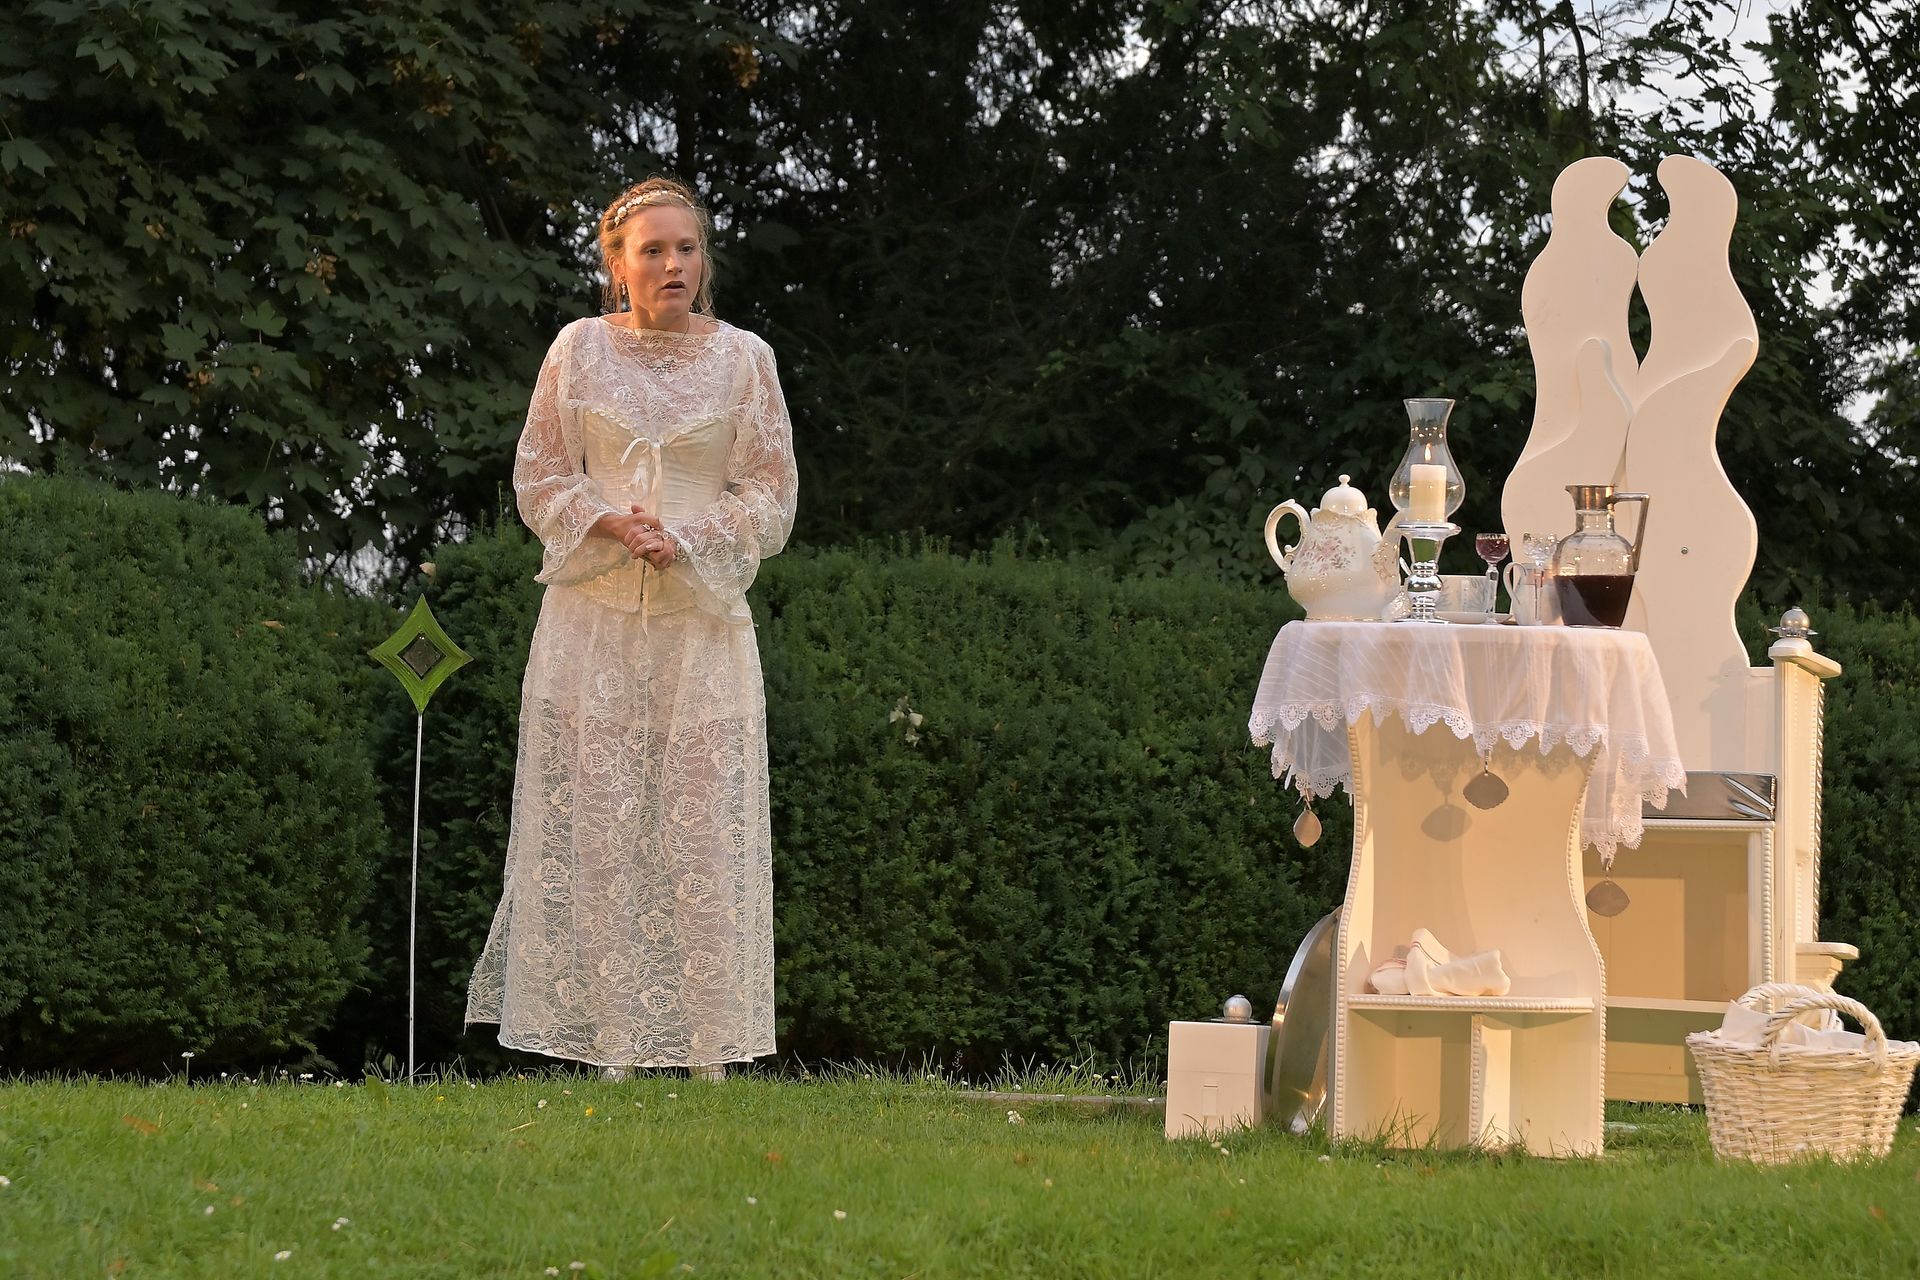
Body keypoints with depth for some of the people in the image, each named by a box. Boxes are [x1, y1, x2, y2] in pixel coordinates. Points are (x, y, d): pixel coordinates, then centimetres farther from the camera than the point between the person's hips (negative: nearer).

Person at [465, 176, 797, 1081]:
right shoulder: (579, 350, 6)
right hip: (593, 618, 0)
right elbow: (539, 477, 7)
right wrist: (610, 522, -10)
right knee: (593, 817, -3)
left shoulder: (743, 359, 5)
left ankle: (705, 1041, 1)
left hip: (701, 618, 0)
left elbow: (771, 496, 5)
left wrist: (685, 537, -10)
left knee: (704, 820, -4)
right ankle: (607, 1037, 1)